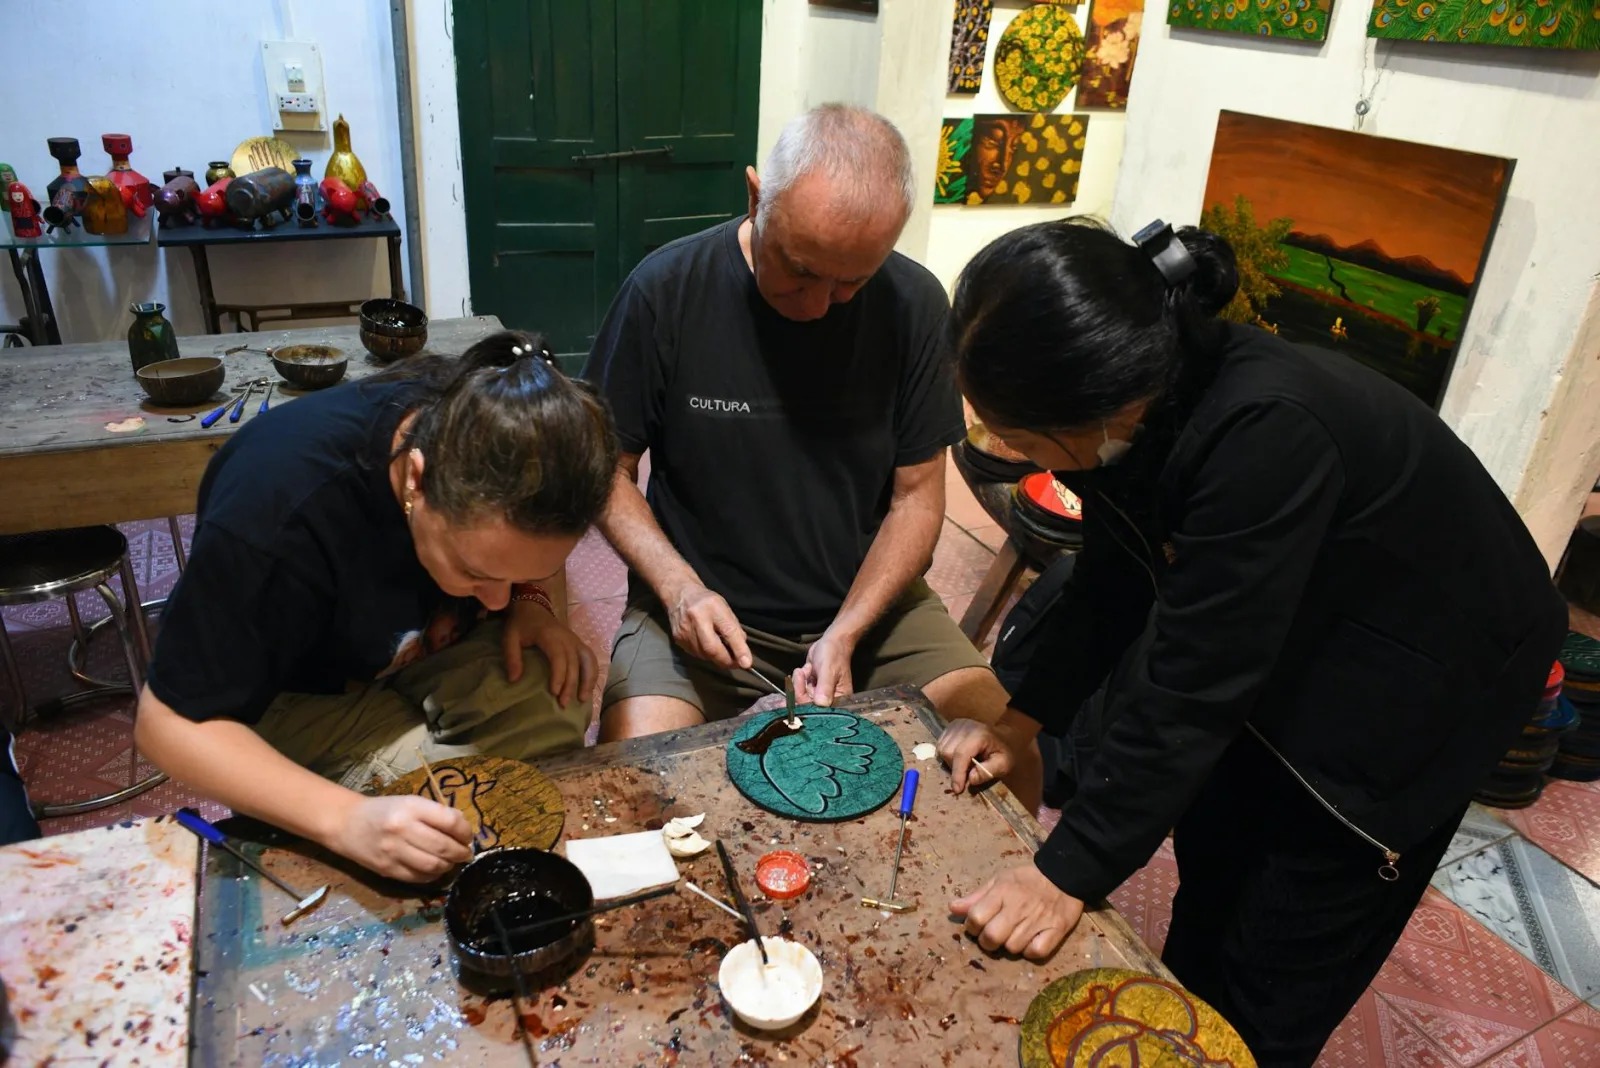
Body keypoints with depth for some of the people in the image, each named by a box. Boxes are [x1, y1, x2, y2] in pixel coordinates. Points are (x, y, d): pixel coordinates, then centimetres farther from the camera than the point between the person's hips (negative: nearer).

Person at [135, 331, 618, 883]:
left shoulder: (514, 440, -23)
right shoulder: (279, 512, -37)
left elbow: (536, 550, 3)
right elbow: (171, 722, -28)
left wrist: (534, 601, -21)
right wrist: (346, 818, -43)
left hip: (437, 644, 4)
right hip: (305, 693, -4)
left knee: (556, 709, -26)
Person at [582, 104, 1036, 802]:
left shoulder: (914, 305, -7)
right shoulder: (664, 291, -12)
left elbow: (917, 496, -2)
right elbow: (610, 468, -2)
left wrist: (845, 634, -15)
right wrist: (679, 587, -18)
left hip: (865, 601, 2)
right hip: (702, 607, -1)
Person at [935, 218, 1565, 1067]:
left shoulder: (1266, 433, -40)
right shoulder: (1141, 395, -16)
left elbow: (1191, 680, -35)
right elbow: (1114, 581, -3)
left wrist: (1073, 870, -27)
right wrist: (1024, 718, -6)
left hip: (1420, 677, -6)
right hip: (1286, 650, 7)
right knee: (1209, 892, 20)